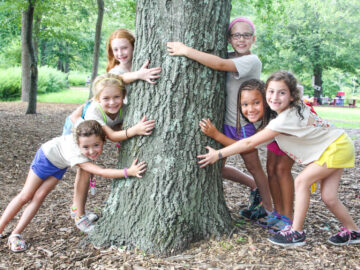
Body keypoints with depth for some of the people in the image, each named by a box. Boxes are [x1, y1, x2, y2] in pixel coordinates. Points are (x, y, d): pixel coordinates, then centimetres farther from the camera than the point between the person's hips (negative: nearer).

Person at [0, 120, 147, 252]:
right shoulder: (77, 156, -47)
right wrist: (128, 172, -65)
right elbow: (102, 172, -53)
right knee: (25, 196, 3)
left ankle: (15, 234, 7)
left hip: (60, 164, 5)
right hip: (47, 155, -5)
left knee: (39, 197, 0)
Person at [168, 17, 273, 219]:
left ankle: (268, 208, 28)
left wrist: (186, 51, -32)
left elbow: (220, 64, -32)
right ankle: (254, 187, 33)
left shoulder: (252, 61, -18)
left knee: (253, 166, 8)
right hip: (225, 122, 7)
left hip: (244, 124, -7)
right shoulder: (230, 58, 6)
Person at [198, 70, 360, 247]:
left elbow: (250, 143, -27)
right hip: (332, 147, 9)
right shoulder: (295, 108, -5)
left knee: (302, 181, -15)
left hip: (337, 147, -9)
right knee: (328, 197, 6)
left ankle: (296, 232, -6)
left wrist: (219, 154, -22)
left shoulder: (285, 119, -30)